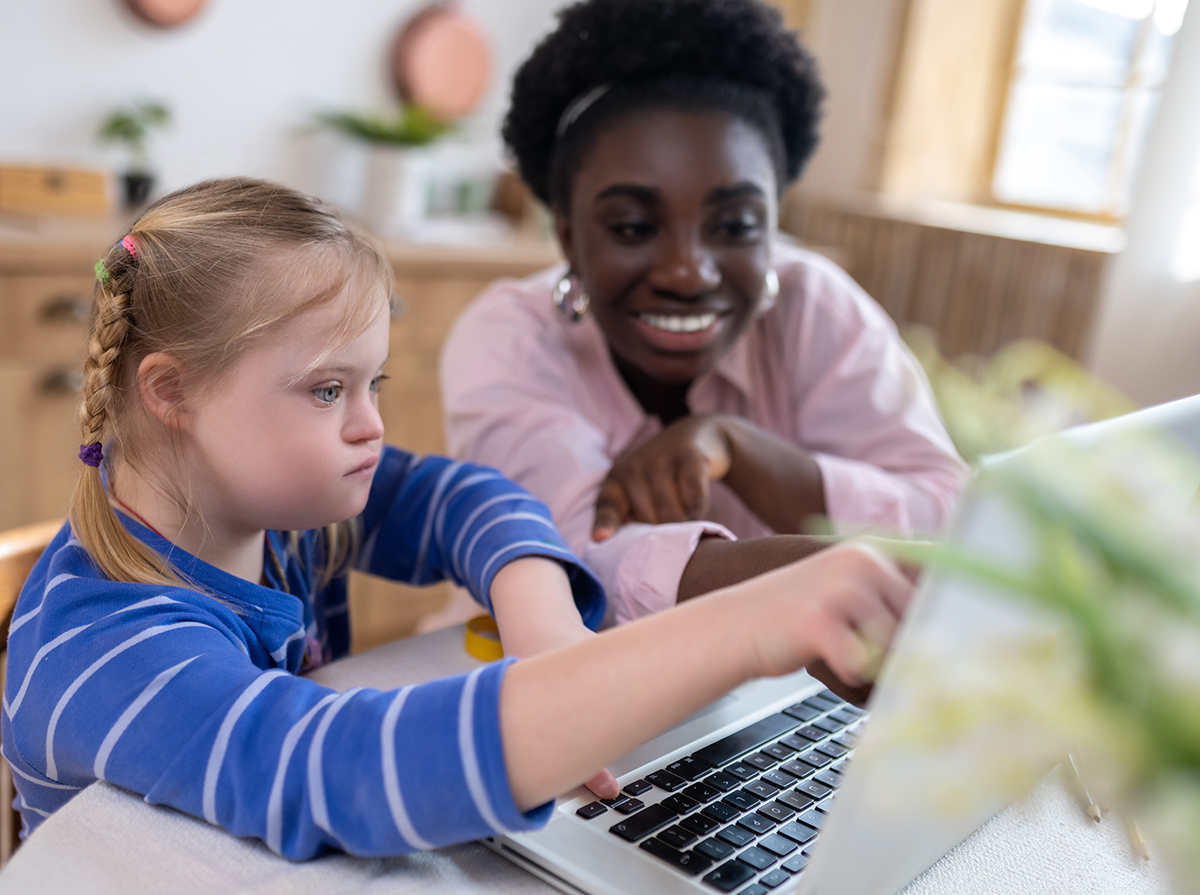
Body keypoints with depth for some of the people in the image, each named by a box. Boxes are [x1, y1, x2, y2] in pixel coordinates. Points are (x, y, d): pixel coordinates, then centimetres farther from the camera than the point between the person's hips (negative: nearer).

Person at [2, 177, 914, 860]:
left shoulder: (262, 489, -9)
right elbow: (354, 772, -43)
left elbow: (456, 499, -5)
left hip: (324, 865, 5)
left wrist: (548, 639, -25)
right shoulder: (104, 650, -28)